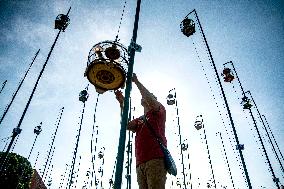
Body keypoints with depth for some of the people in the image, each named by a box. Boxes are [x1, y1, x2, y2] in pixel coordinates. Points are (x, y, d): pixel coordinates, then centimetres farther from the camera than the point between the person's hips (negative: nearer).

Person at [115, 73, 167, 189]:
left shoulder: (159, 111, 16)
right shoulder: (138, 120, 31)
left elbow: (151, 101, -6)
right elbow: (126, 125, 11)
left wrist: (136, 82, 0)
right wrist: (122, 103, 5)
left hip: (156, 160, -6)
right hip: (140, 164, 6)